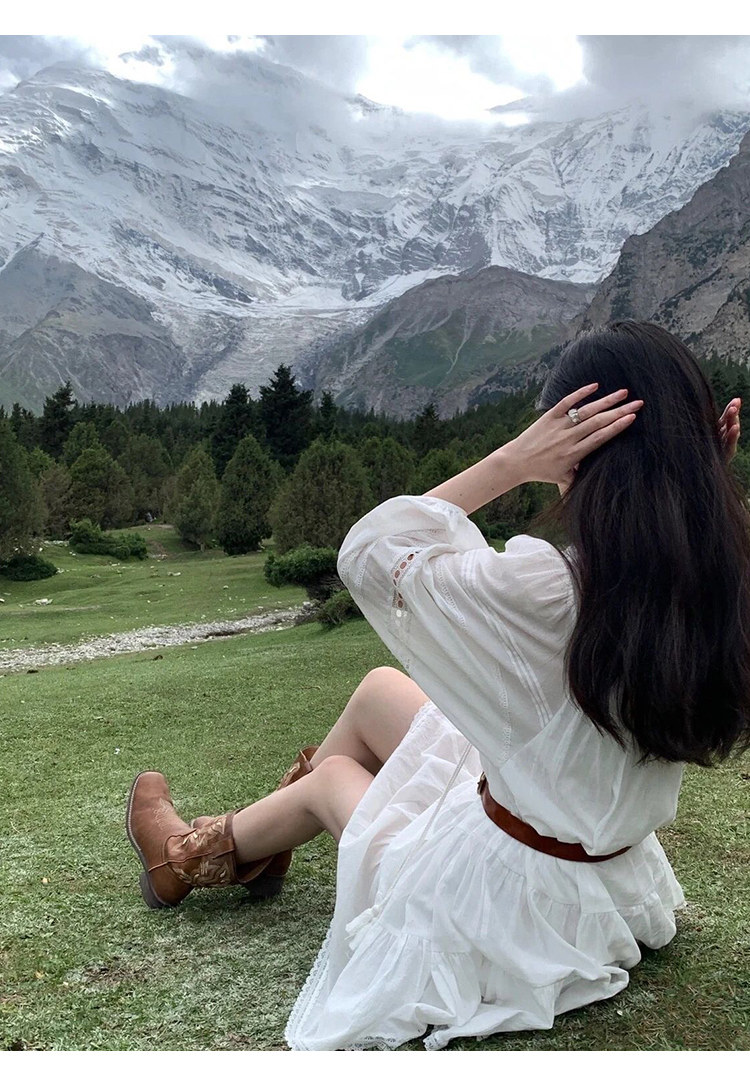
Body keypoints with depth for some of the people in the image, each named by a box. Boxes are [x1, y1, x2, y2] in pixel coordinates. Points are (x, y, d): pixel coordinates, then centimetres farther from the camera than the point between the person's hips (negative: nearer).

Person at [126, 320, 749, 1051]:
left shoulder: (549, 588, -34)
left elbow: (366, 554, -22)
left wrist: (511, 463, -26)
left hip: (510, 894, -6)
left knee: (331, 775, 21)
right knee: (378, 691, 18)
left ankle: (193, 858, 52)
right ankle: (255, 842, 43)